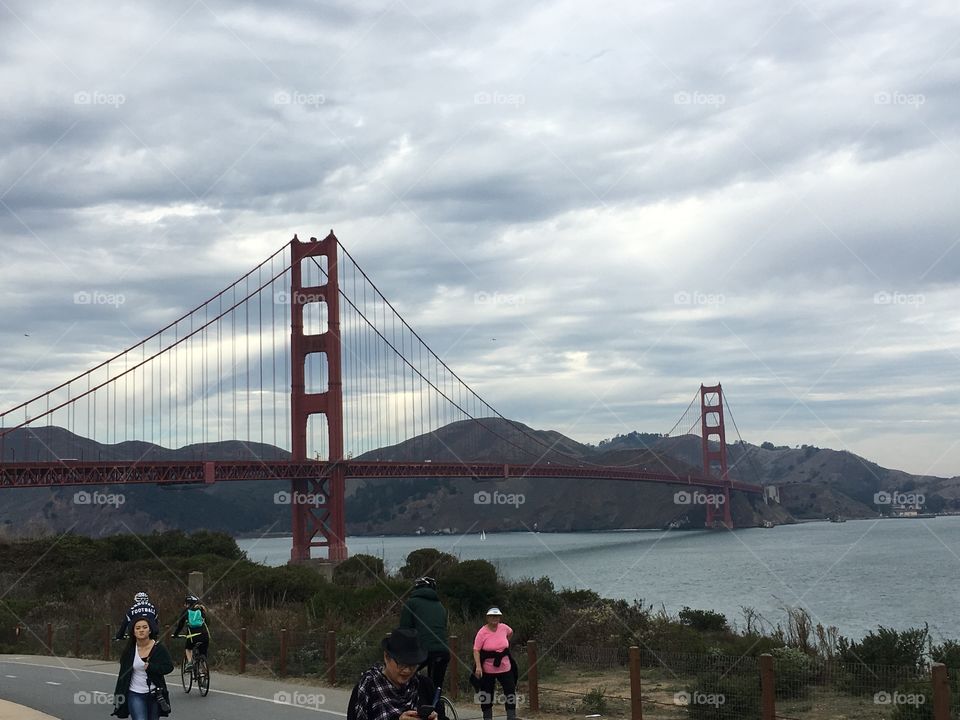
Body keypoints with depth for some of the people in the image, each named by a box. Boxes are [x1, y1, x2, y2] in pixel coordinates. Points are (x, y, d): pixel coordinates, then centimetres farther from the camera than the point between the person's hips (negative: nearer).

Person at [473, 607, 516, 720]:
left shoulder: (504, 627, -4)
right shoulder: (482, 632, -14)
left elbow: (510, 633, 21)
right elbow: (476, 650, -15)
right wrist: (478, 666, -25)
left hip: (505, 667, 3)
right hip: (487, 669, -3)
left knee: (510, 693, 1)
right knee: (487, 695, 7)